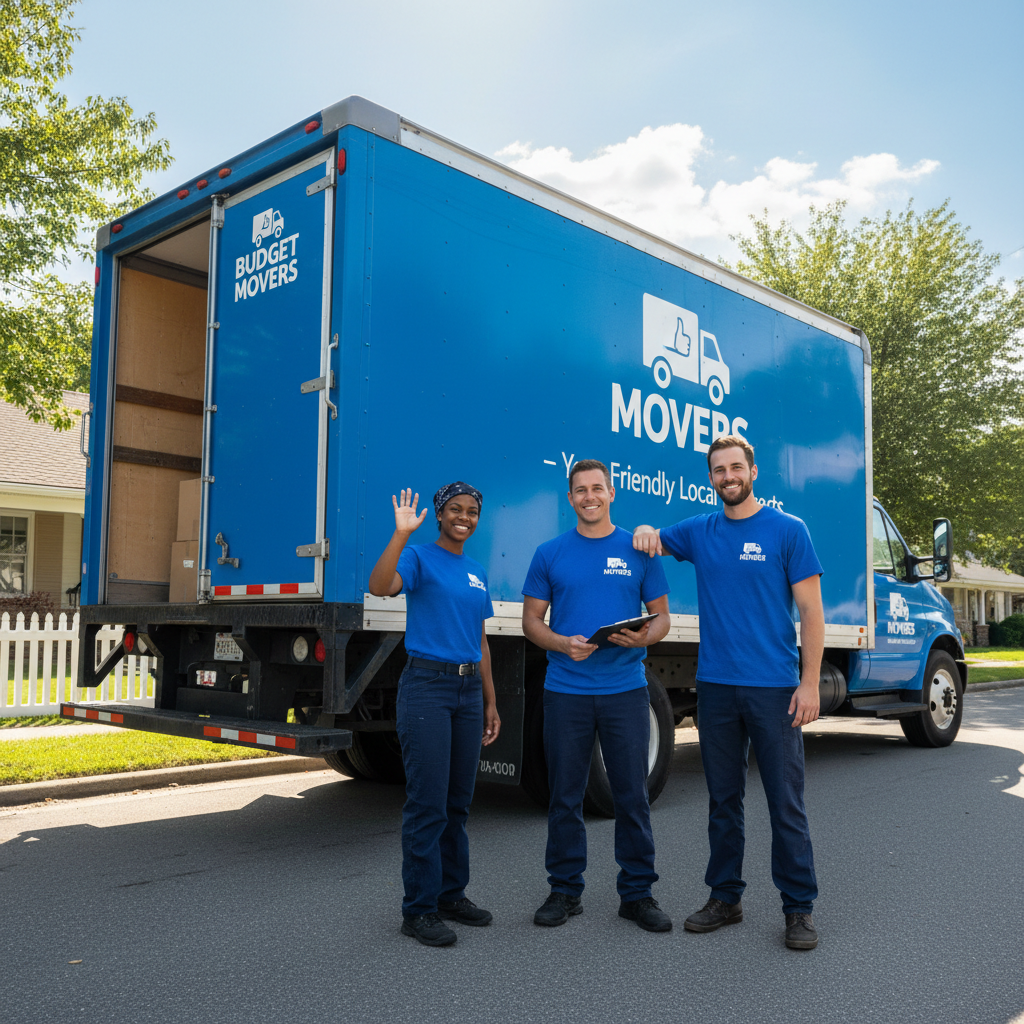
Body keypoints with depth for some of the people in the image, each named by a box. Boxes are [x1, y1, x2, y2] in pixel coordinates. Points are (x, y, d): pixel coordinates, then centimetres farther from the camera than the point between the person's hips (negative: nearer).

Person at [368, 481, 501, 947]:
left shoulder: (476, 573, 18)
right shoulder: (419, 557, -2)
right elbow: (380, 586, -24)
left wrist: (490, 702, 18)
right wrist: (401, 534, -28)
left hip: (468, 690, 7)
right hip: (427, 685, -7)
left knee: (458, 801, 13)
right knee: (427, 802, -5)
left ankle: (451, 892, 26)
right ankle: (419, 909, 5)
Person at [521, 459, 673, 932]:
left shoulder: (638, 550, 6)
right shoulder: (550, 554, 7)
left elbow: (661, 616, 7)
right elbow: (531, 619, 7)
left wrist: (645, 637, -15)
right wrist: (563, 644, -12)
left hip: (625, 689, 0)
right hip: (566, 691, 1)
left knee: (632, 795, 4)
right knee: (565, 795, 8)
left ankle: (637, 893, 18)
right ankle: (565, 889, 22)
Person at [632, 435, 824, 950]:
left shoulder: (788, 530, -2)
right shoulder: (699, 532, 9)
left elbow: (811, 612, -4)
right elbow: (652, 541, 26)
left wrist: (809, 683, -11)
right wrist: (645, 532, 0)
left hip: (773, 687, -4)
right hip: (715, 685, 4)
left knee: (785, 802, 1)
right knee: (723, 799, 13)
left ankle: (799, 908, 13)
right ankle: (724, 897, 24)